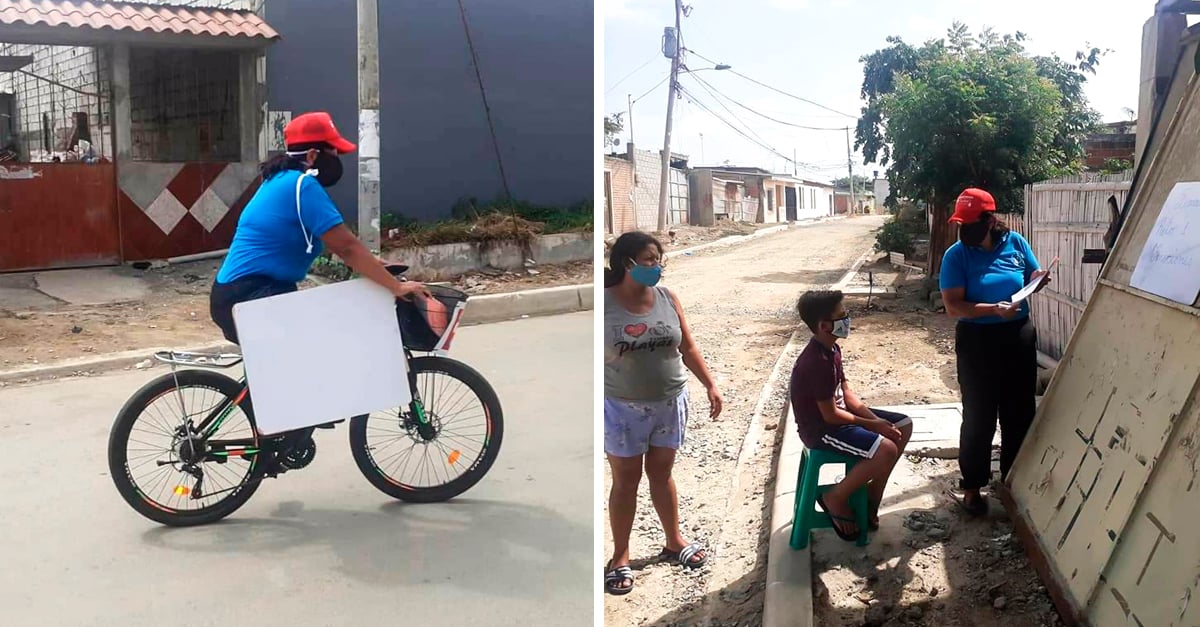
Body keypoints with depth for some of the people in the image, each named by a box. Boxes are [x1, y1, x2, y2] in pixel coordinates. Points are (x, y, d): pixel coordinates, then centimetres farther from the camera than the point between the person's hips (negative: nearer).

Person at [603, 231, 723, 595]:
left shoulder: (667, 299, -1)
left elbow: (688, 348, 7)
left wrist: (711, 385, 4)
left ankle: (674, 542, 34)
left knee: (662, 474, 17)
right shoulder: (603, 302, -13)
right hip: (623, 408, -3)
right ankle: (620, 556, 21)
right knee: (626, 481, 8)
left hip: (669, 404, 3)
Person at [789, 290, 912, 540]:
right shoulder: (817, 362, -28)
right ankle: (835, 498, -6)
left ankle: (871, 496, 15)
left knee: (903, 425, 8)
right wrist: (873, 424, -12)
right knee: (885, 450, -27)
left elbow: (847, 394, 8)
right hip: (820, 428, -10)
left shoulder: (832, 349, 3)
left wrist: (877, 420, -5)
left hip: (837, 412, 10)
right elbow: (830, 415, -23)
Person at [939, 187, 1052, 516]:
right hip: (978, 341, -4)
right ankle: (972, 486, 16)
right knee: (979, 417, 2)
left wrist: (1040, 279, -12)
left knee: (1019, 411, 15)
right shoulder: (956, 255, -12)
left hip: (1019, 336, 4)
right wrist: (994, 309, -29)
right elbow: (953, 306, -17)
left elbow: (1033, 278, 11)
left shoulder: (1015, 242, -2)